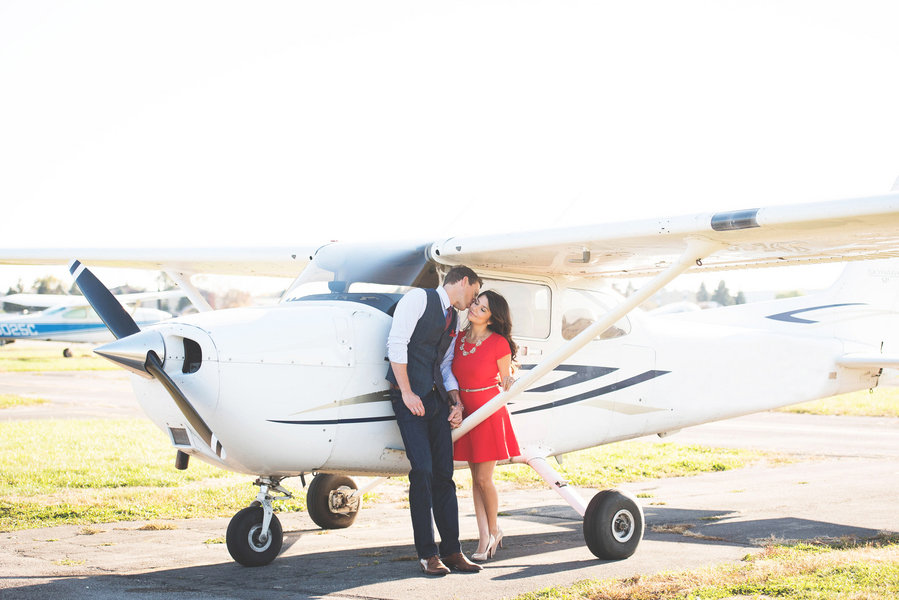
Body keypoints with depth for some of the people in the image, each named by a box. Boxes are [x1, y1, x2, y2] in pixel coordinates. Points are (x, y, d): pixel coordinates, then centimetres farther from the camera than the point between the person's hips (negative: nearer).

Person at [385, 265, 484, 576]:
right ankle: (427, 553, -8)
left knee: (444, 473, 3)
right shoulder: (419, 298, -2)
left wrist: (456, 400, 6)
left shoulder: (454, 318, 21)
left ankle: (451, 550, 7)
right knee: (422, 470, -13)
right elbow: (396, 343, -11)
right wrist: (407, 392, -15)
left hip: (436, 398, 7)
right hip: (410, 397, -7)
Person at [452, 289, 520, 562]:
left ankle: (493, 530, 20)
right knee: (476, 479, 7)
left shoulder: (499, 344, -9)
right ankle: (484, 538, 11)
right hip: (465, 411, 5)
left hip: (490, 412, -5)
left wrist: (509, 386, -16)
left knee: (484, 478, -3)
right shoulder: (459, 339, 6)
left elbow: (504, 382, 2)